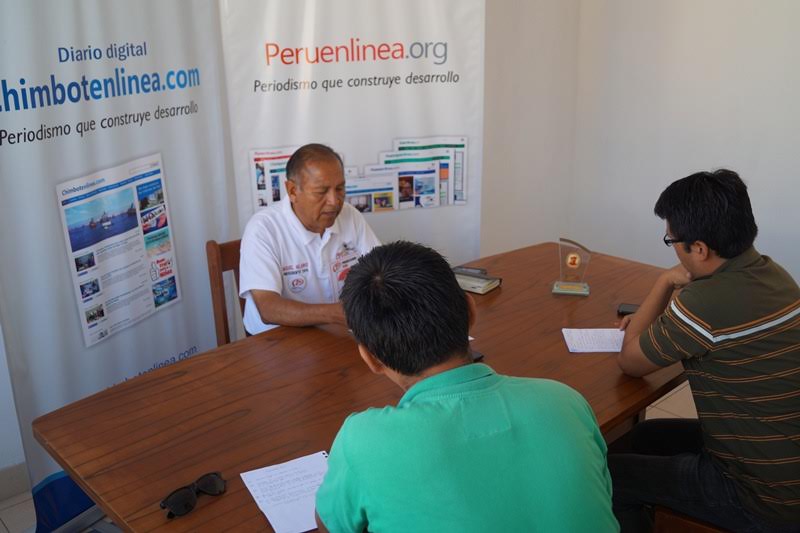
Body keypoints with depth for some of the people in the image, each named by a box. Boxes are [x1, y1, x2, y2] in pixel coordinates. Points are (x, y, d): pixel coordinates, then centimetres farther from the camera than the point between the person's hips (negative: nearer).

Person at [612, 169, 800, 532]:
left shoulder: (707, 300, -30)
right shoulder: (769, 272, -3)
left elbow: (631, 362, -13)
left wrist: (666, 282, -5)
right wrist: (654, 324, 5)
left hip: (770, 500, -9)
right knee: (647, 436, 23)